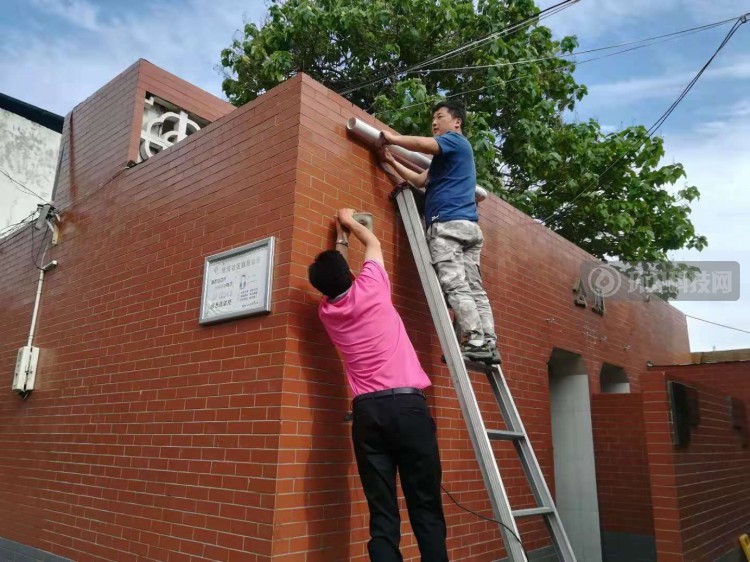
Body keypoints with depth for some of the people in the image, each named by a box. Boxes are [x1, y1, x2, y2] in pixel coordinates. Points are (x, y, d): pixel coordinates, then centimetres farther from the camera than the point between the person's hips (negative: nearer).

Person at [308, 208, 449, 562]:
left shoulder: (325, 310, 10)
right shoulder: (370, 288, 0)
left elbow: (331, 273, 32)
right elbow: (374, 244, 20)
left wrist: (340, 237, 44)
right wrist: (350, 221, 37)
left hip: (366, 411, 4)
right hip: (406, 404, -3)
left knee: (382, 514, 3)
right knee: (426, 509, 1)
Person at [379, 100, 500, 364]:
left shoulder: (456, 141, 6)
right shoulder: (449, 155, 33)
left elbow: (424, 144, -15)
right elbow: (421, 180, 28)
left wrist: (392, 138, -1)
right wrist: (392, 161, 26)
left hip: (448, 224, -9)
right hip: (468, 226, 9)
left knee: (455, 286, -14)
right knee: (474, 288, 1)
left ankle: (475, 342, -19)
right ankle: (488, 343, -3)